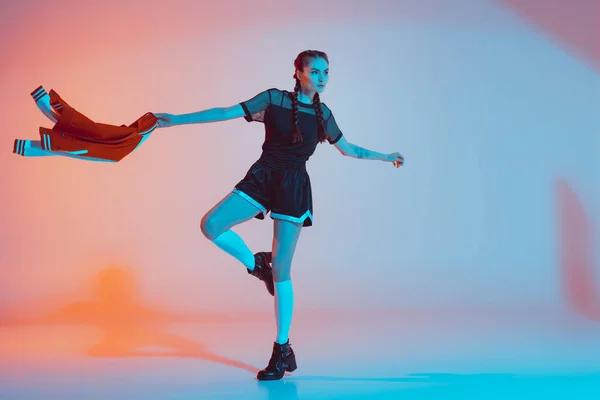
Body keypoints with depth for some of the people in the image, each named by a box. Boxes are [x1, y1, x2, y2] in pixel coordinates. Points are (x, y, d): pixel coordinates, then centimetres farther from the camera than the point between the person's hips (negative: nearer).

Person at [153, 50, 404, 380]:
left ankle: (282, 350, 5)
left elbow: (348, 149, 25)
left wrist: (386, 157, 29)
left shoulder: (323, 114, 10)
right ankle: (256, 264, 5)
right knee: (211, 225, -23)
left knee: (280, 270, -3)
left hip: (294, 187, 0)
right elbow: (226, 113, 0)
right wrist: (177, 119, -6)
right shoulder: (274, 98, 2)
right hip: (262, 177, 0)